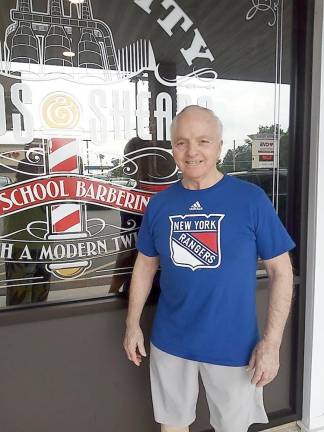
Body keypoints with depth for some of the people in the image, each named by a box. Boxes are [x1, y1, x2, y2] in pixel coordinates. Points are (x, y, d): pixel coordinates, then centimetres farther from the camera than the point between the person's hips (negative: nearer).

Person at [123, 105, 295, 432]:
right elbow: (145, 264, 6)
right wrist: (133, 324, 6)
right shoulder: (159, 203, -4)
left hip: (234, 346, -2)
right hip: (169, 342, 2)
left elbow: (281, 271, -8)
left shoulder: (251, 199, -13)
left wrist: (271, 342, -11)